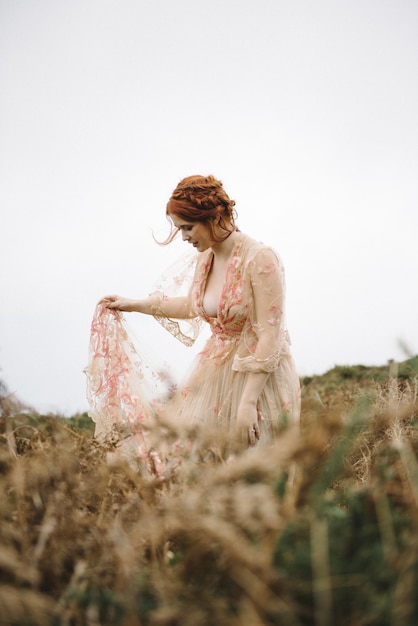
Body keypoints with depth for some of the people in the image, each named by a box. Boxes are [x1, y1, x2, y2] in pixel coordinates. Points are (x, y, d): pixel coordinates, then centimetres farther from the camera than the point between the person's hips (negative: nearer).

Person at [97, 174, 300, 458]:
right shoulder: (205, 257, 2)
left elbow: (270, 337, -22)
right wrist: (135, 304, 23)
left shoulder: (261, 259, -21)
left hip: (260, 378, -7)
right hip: (216, 372, 7)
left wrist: (247, 402, -25)